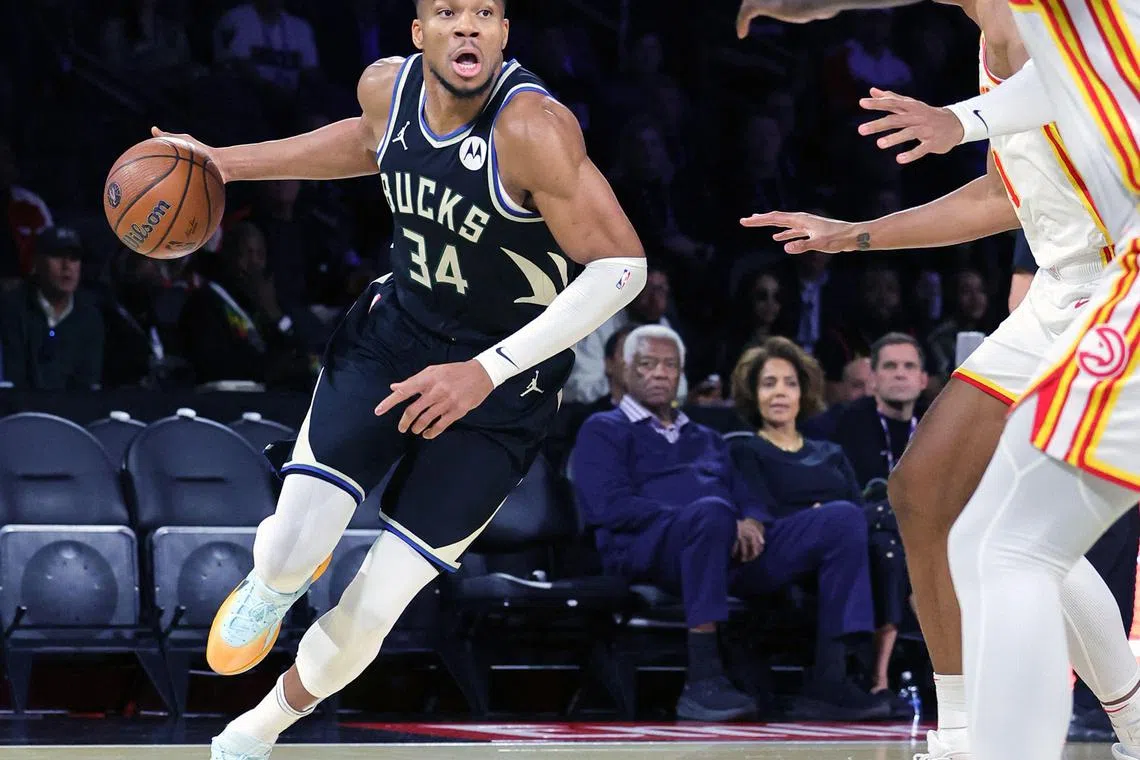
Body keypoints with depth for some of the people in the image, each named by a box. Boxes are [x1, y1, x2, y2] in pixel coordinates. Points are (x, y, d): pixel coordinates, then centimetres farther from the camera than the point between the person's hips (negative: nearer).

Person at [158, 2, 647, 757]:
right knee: (289, 553, -16)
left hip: (502, 387, -4)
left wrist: (484, 371, -34)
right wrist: (225, 162, 15)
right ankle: (276, 581, 25)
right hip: (393, 332, 4)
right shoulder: (388, 85, -10)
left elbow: (622, 266, -30)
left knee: (367, 616, -2)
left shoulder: (532, 127, -29)